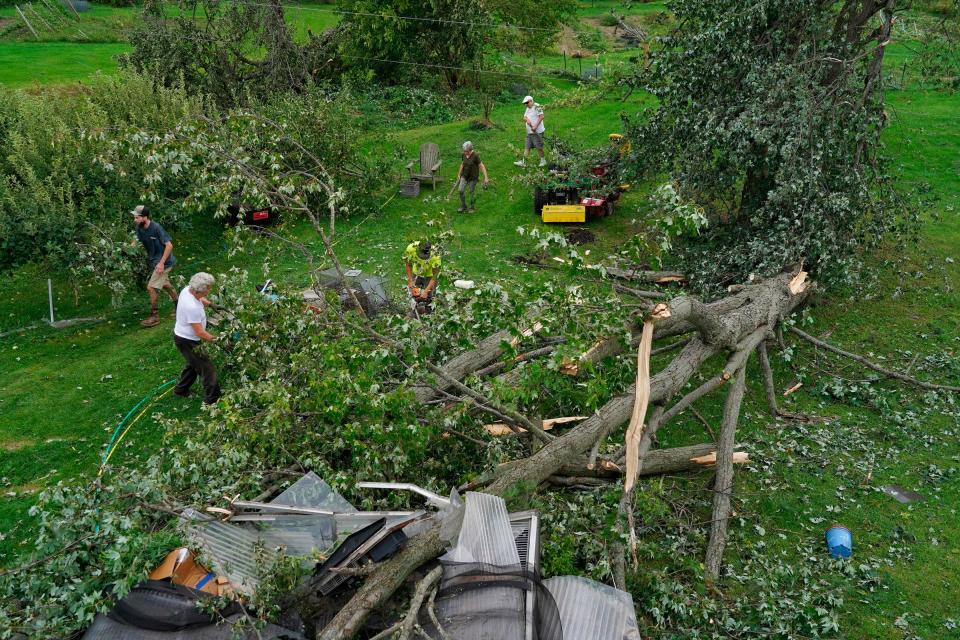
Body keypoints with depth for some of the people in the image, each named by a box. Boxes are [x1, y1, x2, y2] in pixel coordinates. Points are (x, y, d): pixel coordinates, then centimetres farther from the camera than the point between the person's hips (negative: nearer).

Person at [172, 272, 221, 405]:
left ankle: (181, 389, 46)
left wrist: (209, 303, 1)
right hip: (188, 342, -10)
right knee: (207, 369, -3)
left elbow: (201, 299, 17)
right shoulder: (192, 307, -36)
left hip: (181, 336, 10)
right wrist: (216, 339, -19)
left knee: (193, 364, 29)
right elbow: (199, 332, -28)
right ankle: (213, 400, 4)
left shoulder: (187, 289, -10)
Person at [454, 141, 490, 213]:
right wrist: (459, 174, 19)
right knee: (461, 190, -6)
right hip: (465, 176, 5)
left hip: (473, 177, -5)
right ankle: (463, 206, 10)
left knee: (472, 192, 6)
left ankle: (471, 207, 25)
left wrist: (486, 178, -22)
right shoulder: (464, 155, -5)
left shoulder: (475, 155, -21)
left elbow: (482, 166, -19)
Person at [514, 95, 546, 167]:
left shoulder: (537, 107, -11)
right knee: (527, 147, 7)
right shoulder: (528, 108, 17)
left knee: (539, 147, -1)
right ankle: (523, 161, 8)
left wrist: (535, 126, -22)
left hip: (537, 132, -9)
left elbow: (541, 116, -19)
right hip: (529, 132, 9)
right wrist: (527, 119, -11)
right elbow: (524, 117, 14)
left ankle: (543, 160, 14)